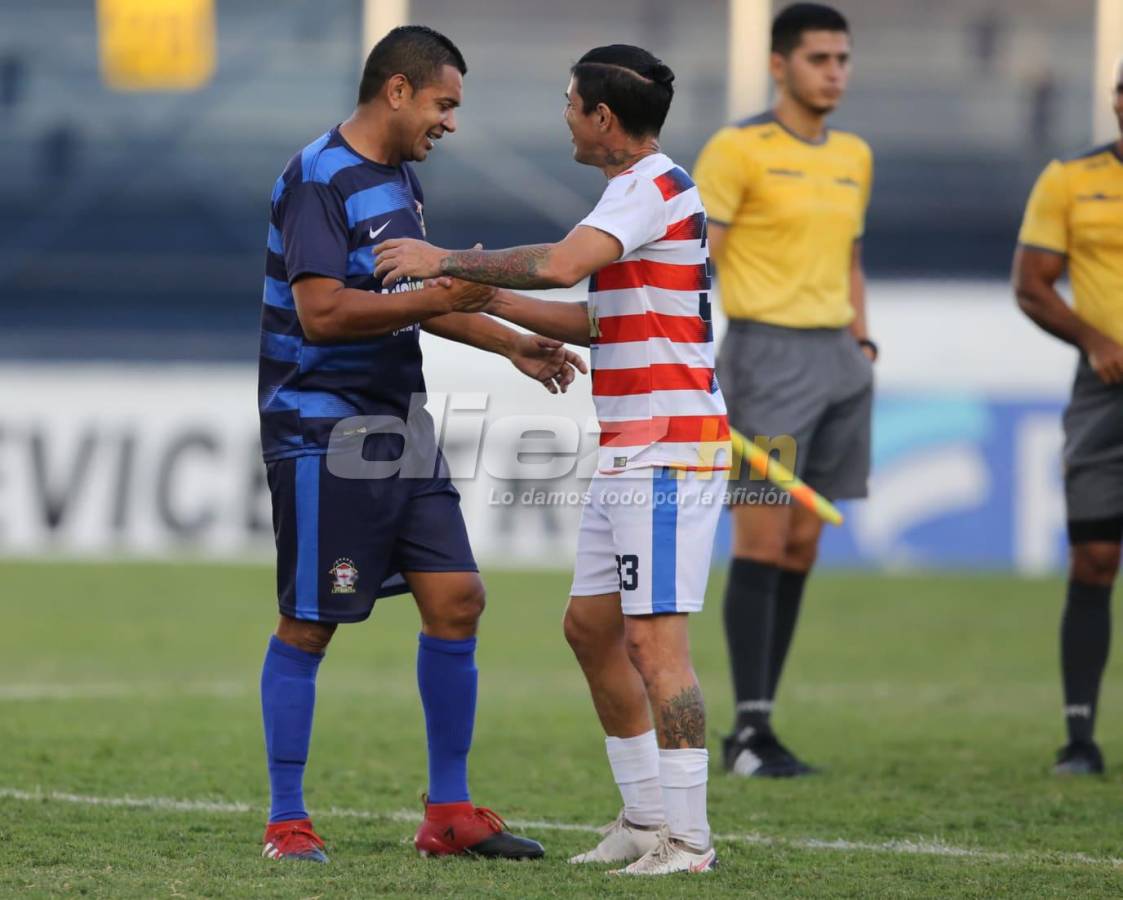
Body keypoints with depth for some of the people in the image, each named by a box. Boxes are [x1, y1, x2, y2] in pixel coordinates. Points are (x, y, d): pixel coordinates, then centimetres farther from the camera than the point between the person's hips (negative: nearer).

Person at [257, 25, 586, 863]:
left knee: (456, 599, 4)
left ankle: (450, 810, 11)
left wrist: (512, 344, 22)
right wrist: (436, 298, -24)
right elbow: (321, 314, -24)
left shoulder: (400, 177, 14)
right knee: (307, 627, -2)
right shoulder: (318, 181, -15)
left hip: (400, 429, 9)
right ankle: (287, 820, 6)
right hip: (324, 431, -9)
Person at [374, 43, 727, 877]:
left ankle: (687, 839, -11)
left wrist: (448, 261, -18)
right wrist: (484, 297, 21)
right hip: (630, 457, 11)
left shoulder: (652, 186, -14)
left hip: (667, 454, -11)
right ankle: (646, 818, 18)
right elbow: (594, 320, 25)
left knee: (654, 638, -12)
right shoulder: (641, 188, 19)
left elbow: (559, 265, -29)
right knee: (591, 625, 13)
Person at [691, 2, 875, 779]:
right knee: (763, 541, -9)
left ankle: (759, 721, 10)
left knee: (802, 546, 6)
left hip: (838, 359, 7)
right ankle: (750, 729, -7)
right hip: (767, 354, -7)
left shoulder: (854, 158, 15)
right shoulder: (740, 150, -6)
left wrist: (863, 341, 15)